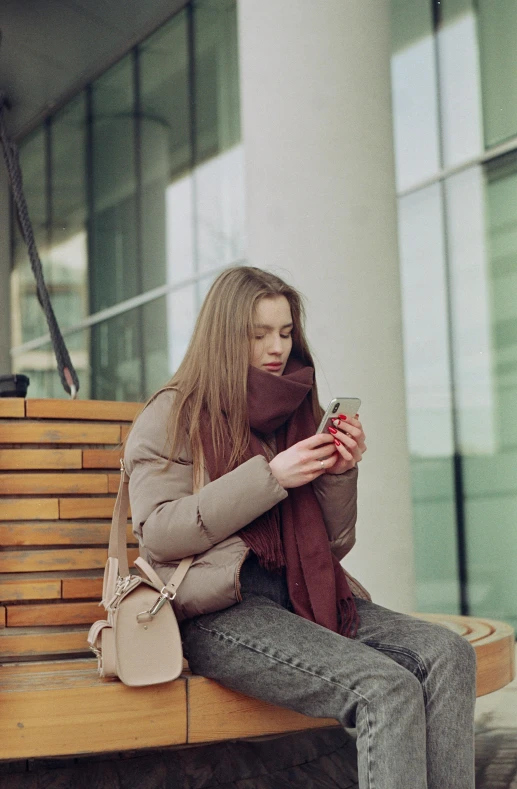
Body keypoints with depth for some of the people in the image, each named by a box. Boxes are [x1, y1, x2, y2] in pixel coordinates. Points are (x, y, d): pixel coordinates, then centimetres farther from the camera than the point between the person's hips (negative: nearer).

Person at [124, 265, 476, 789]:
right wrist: (270, 477, -13)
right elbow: (156, 533, -10)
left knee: (448, 654, -19)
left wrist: (340, 473, -1)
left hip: (303, 598, 6)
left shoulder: (297, 413, 19)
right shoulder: (173, 416, 4)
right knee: (388, 688, -27)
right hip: (218, 611, -6)